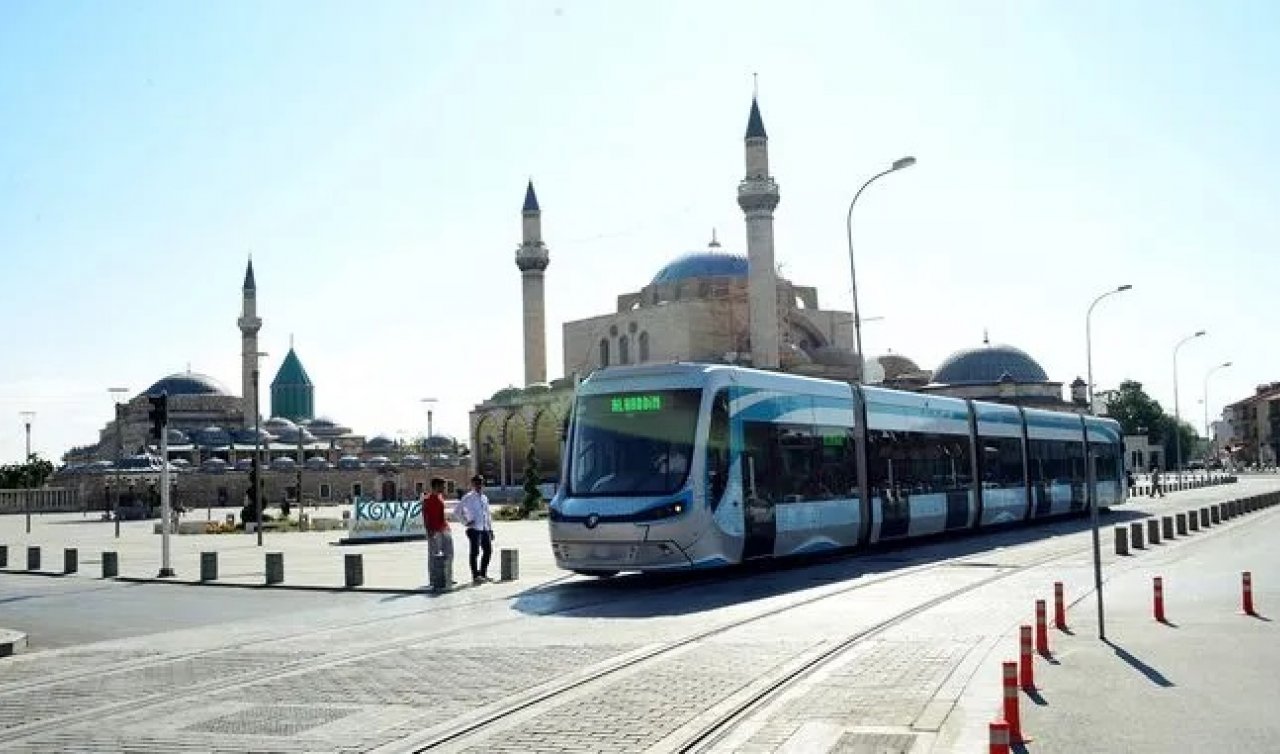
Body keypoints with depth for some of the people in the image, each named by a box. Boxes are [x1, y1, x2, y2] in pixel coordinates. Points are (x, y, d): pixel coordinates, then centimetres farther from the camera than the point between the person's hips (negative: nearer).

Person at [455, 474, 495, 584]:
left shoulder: (484, 498, 17)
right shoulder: (468, 498, -2)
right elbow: (457, 511, -4)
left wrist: (491, 529, 17)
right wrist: (465, 522, -8)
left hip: (485, 529, 7)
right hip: (474, 529, -7)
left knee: (488, 551, 9)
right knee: (475, 552, -5)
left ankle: (483, 574, 21)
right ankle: (475, 576, 0)